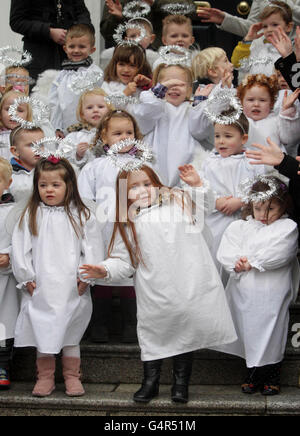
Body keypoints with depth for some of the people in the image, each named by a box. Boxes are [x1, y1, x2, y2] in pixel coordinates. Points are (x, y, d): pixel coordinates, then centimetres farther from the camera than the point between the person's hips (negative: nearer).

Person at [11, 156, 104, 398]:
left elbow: (93, 248, 1)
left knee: (70, 333, 8)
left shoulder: (81, 215, 2)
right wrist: (27, 278, -3)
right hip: (40, 288, 1)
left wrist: (85, 277, -6)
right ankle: (45, 378, 19)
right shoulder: (30, 215, 4)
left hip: (72, 288, -1)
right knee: (42, 332, 7)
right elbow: (20, 249, 3)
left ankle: (72, 377, 20)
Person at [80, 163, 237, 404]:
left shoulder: (178, 200, 9)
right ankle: (150, 382, 21)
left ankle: (181, 383, 24)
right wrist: (106, 270, -14)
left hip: (191, 285, 1)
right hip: (155, 292, -1)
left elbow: (207, 206, 24)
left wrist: (198, 184, 7)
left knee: (187, 333, 10)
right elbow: (124, 260, 4)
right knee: (154, 334, 6)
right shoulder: (128, 223, 7)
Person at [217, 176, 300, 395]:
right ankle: (253, 375, 26)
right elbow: (225, 251, 2)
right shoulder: (241, 227, 11)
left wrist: (252, 262, -14)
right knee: (249, 334, 10)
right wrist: (237, 262, -17)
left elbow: (278, 254, -17)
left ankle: (272, 378, 20)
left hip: (272, 294, -3)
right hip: (244, 292, 3)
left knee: (272, 335, 4)